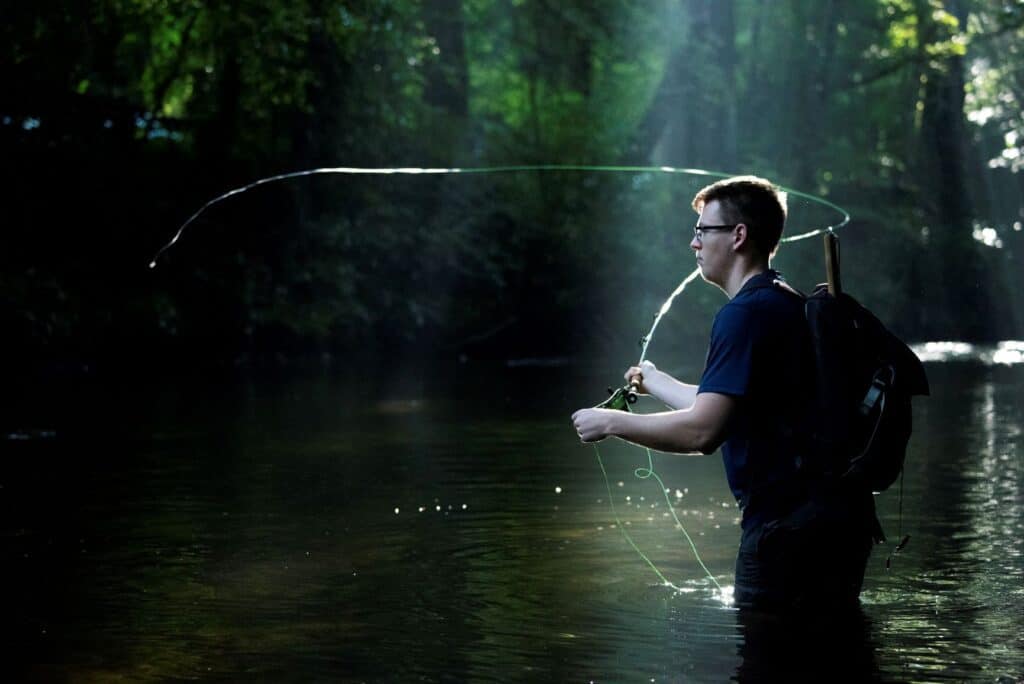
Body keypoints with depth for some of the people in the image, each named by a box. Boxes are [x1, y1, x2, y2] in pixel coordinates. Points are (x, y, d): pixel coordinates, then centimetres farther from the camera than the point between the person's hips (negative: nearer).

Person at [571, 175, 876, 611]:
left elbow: (703, 431, -23)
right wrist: (656, 382, 45)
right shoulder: (789, 304, 18)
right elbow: (722, 407, 29)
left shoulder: (746, 314, -15)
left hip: (788, 523, -10)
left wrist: (611, 422, -10)